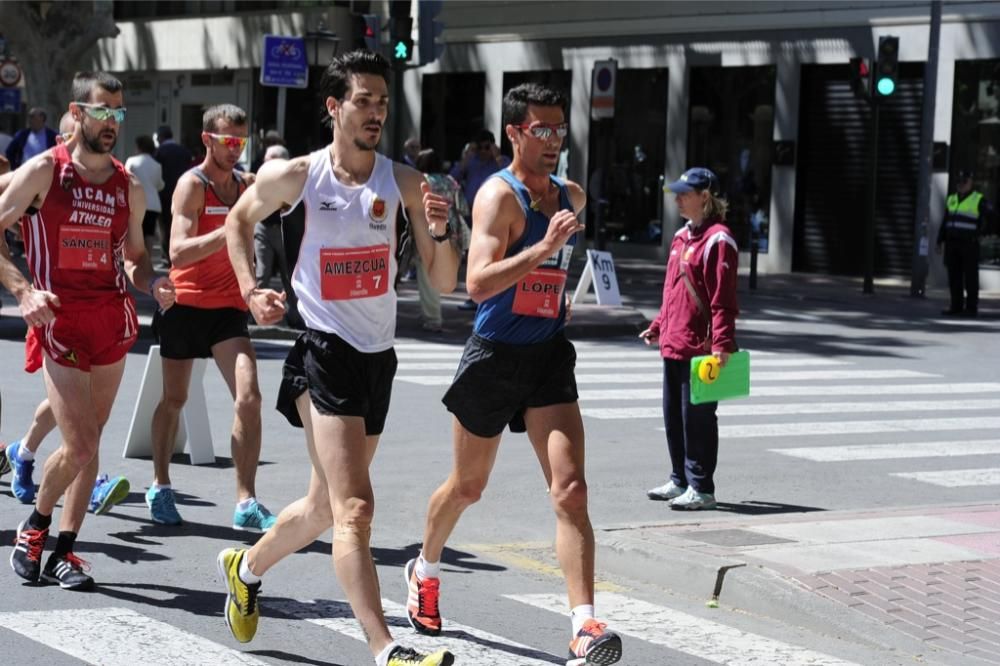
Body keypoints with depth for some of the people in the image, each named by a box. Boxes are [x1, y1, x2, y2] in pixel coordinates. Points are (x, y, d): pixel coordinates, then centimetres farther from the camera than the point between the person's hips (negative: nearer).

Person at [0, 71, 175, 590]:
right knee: (80, 446, -10)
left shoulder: (129, 188, 10)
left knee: (91, 440, 6)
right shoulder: (43, 172, -3)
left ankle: (65, 549, 15)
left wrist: (153, 284, -2)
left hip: (114, 319, 5)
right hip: (60, 321, -4)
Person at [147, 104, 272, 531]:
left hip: (228, 307, 3)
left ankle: (246, 503, -12)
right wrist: (228, 232, -34)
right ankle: (160, 487, 31)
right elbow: (178, 252, -22)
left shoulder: (246, 185, 6)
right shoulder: (192, 184, -10)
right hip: (185, 304, -3)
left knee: (248, 398, -14)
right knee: (174, 399, 12)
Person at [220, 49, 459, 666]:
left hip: (379, 355, 5)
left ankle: (247, 567, 45)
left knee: (327, 505, 19)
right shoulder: (296, 175, -6)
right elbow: (240, 220, 15)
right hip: (325, 353, -5)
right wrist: (251, 290, 3)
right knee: (354, 508, -17)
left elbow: (445, 283, 0)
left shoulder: (403, 181, 0)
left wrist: (440, 233, -19)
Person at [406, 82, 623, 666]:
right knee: (468, 487, 15)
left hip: (550, 356, 4)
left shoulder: (572, 197, 9)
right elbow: (479, 282, -29)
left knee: (570, 489, -14)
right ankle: (426, 571, 45)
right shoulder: (500, 195, -14)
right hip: (495, 356, -4)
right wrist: (543, 248, -37)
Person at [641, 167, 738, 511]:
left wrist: (722, 343, -22)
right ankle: (680, 481, 25)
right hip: (673, 344, 9)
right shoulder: (682, 236, 16)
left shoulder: (717, 240, -12)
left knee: (697, 417, -3)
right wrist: (657, 327, 22)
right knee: (674, 415, 14)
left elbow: (723, 298, -18)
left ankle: (701, 488, 5)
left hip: (700, 348, -9)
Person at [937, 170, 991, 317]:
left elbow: (991, 215, -15)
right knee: (954, 277, 5)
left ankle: (971, 308, -1)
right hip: (952, 243, 6)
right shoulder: (952, 199, 13)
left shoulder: (978, 200, -5)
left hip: (969, 244, -6)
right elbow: (945, 223, 16)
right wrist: (940, 241, 11)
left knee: (970, 277, -4)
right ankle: (956, 307, 10)